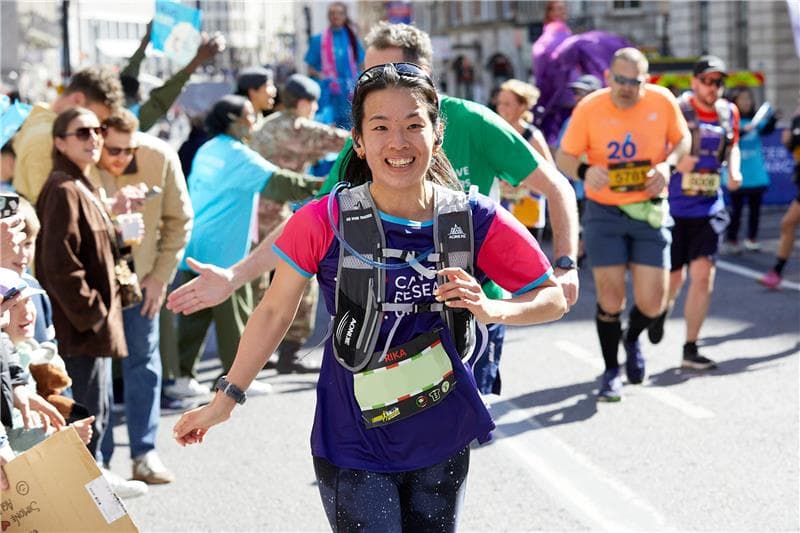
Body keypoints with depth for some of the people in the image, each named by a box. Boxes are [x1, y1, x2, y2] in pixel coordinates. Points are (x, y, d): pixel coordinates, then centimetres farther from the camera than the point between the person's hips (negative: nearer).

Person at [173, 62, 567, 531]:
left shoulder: (477, 221, -9)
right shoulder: (325, 223, -13)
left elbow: (554, 297, -1)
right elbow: (275, 312, -1)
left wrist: (490, 310, -20)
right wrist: (227, 398, 4)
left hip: (442, 442, 3)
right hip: (354, 444, -3)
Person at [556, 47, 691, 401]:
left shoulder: (663, 102, -6)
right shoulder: (589, 108, -11)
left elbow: (683, 140, 9)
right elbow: (563, 157, -5)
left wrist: (667, 164, -12)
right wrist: (584, 171, -27)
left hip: (649, 213, 1)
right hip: (604, 213, -1)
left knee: (652, 303, -2)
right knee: (610, 299, -1)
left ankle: (632, 339, 34)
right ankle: (611, 372, 21)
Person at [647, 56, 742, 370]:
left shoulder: (729, 113, 4)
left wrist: (734, 172, 3)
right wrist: (673, 161, -32)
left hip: (709, 208, 3)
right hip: (673, 207, -3)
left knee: (703, 275, -8)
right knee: (673, 277, 8)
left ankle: (690, 350, 2)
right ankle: (661, 311, 45)